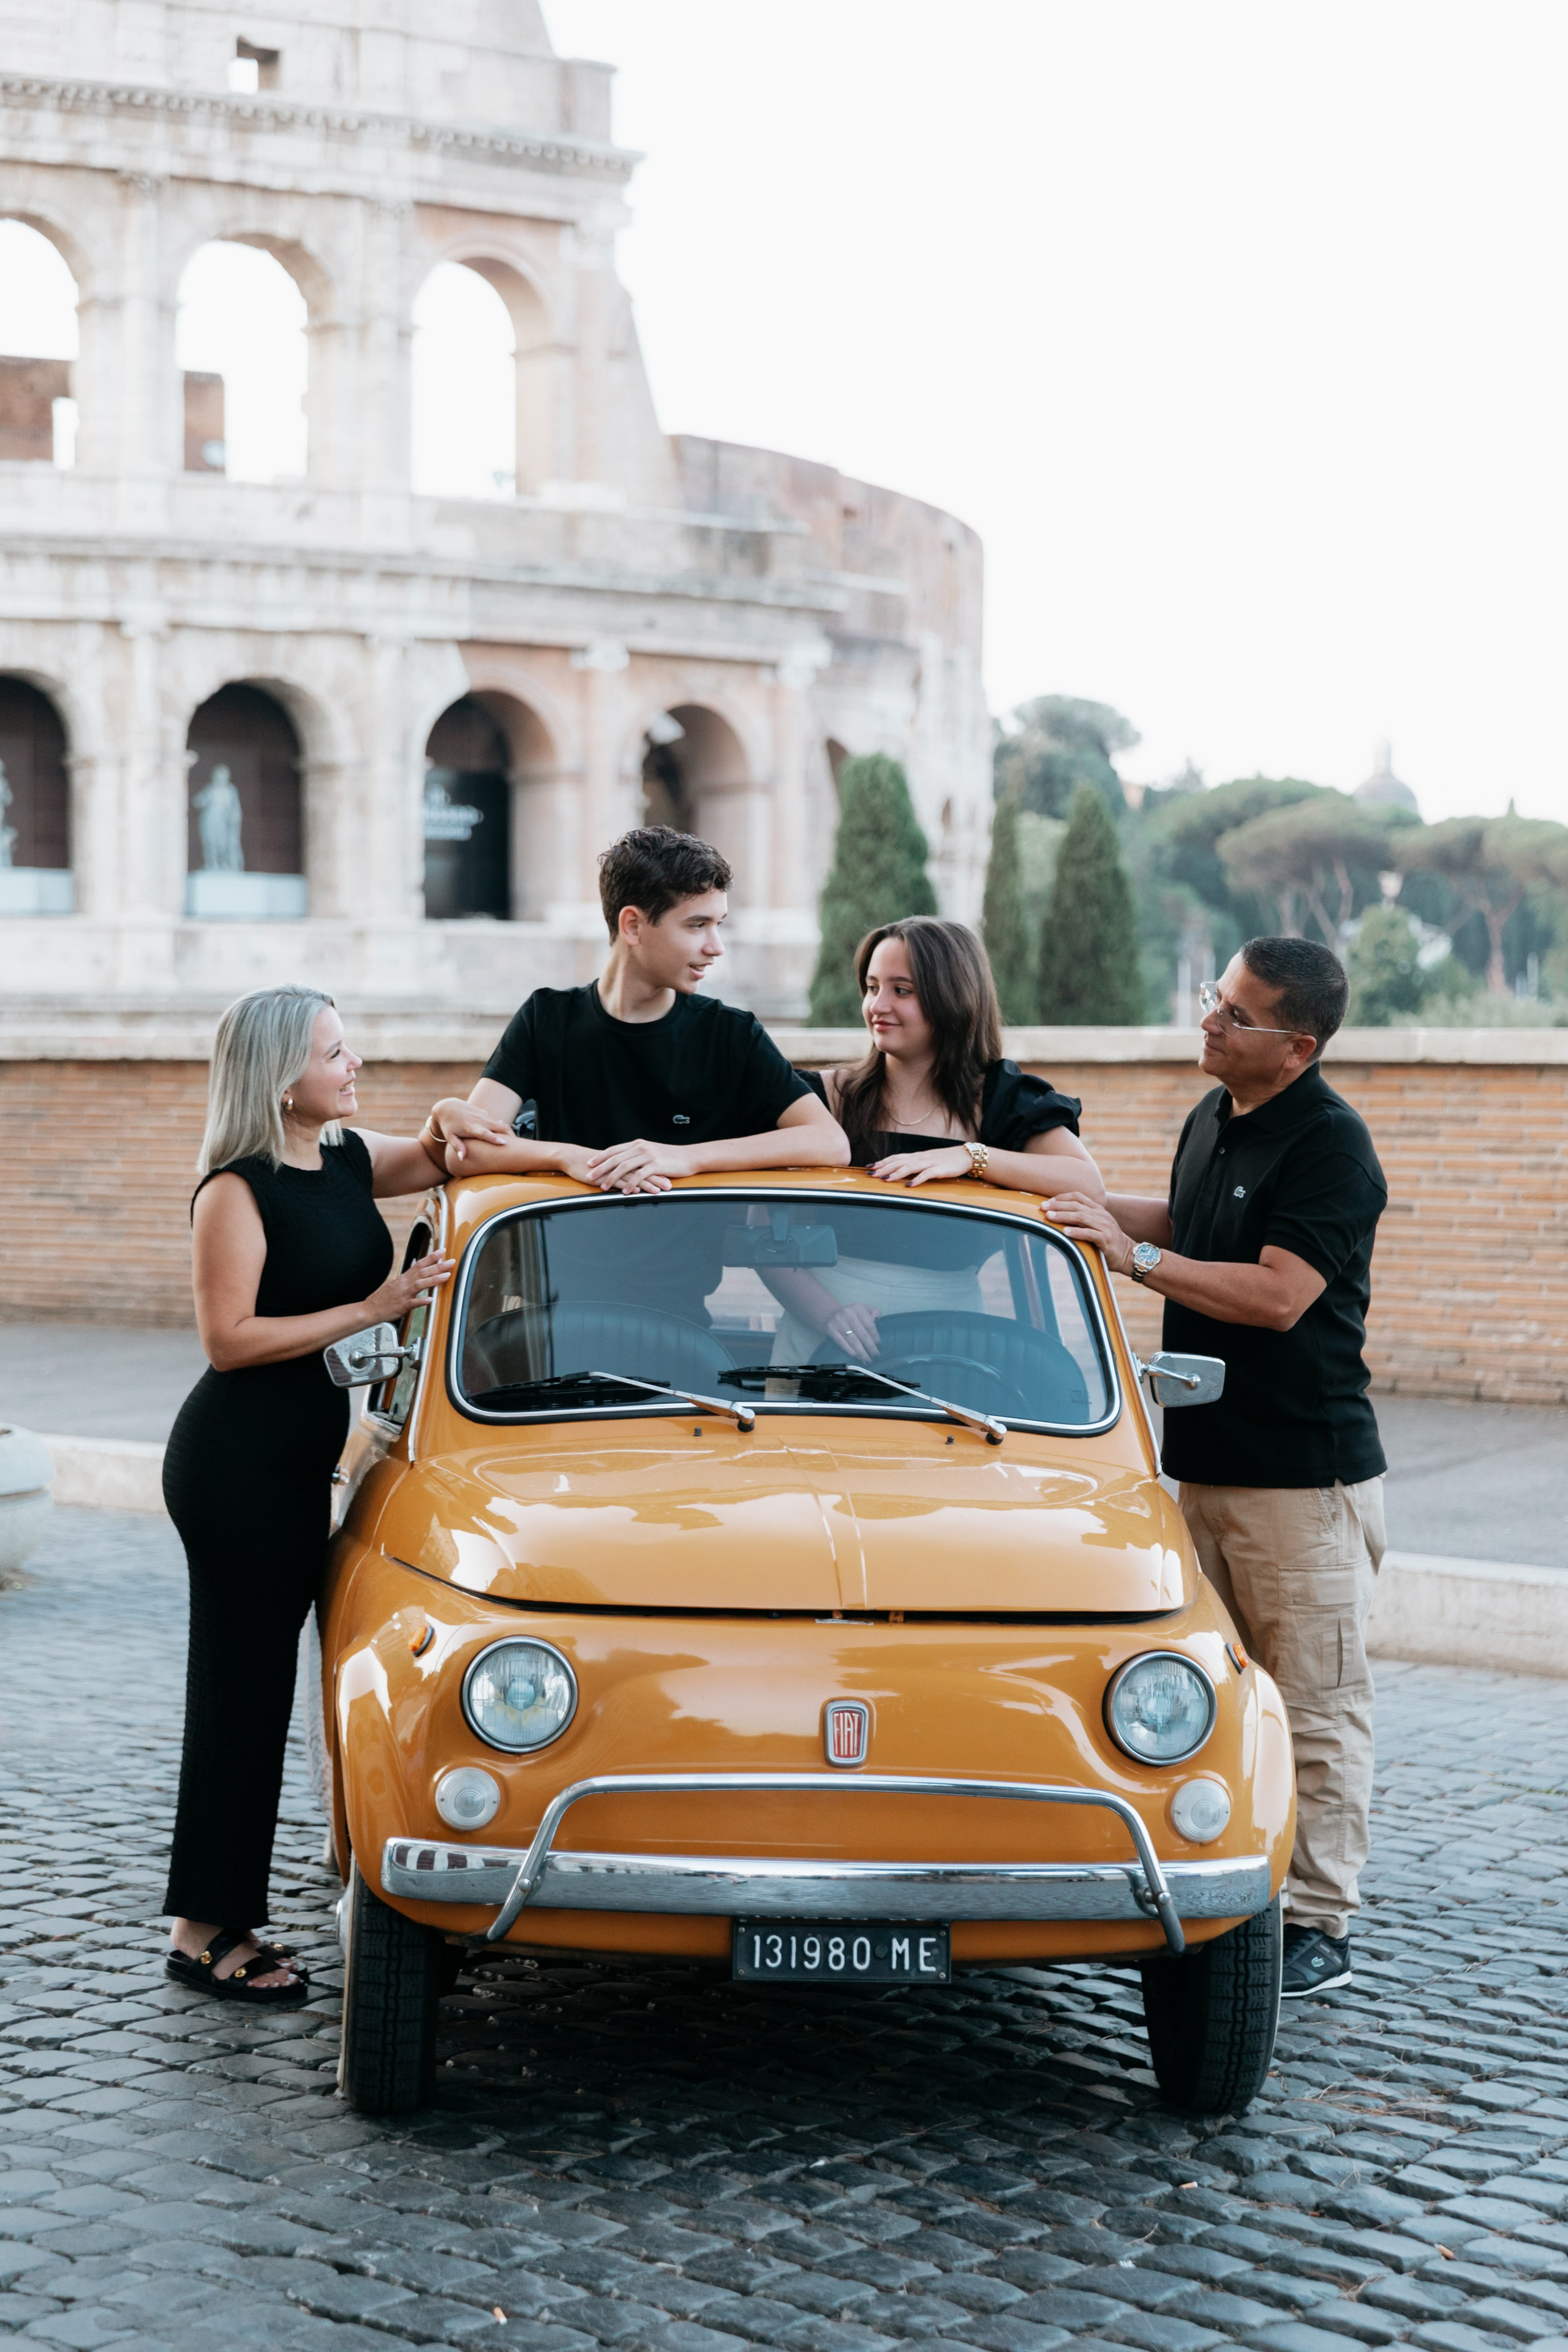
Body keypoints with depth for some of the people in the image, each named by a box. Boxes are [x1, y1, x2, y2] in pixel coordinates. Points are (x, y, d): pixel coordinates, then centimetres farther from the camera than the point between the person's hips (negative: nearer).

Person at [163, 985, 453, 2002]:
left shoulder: (352, 1159, 8)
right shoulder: (238, 1191, -14)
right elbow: (229, 1339, -18)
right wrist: (370, 1310, -19)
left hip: (302, 1459, 8)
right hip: (235, 1463, -8)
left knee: (262, 1687, 12)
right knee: (239, 1690, -4)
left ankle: (226, 1918, 20)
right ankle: (204, 1936, 3)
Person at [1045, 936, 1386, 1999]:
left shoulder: (1330, 1146, -16)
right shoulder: (1213, 1118, 11)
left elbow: (1277, 1295, -24)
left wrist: (1136, 1255, -20)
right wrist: (1081, 1203, 20)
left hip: (1305, 1475, -9)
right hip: (1208, 1460, 9)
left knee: (1316, 1707, -2)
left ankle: (1321, 1924, 3)